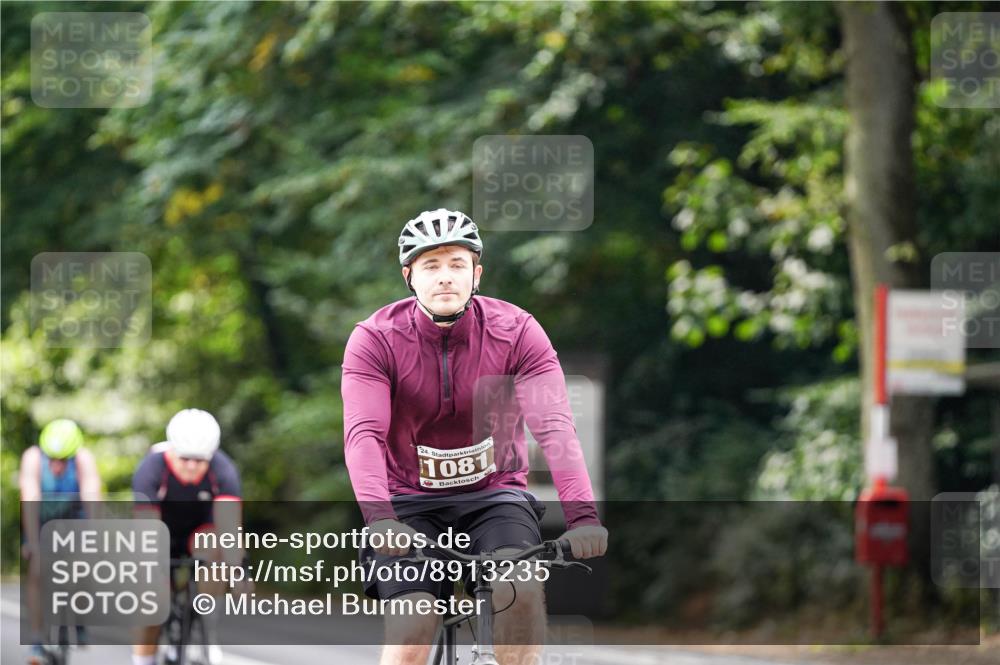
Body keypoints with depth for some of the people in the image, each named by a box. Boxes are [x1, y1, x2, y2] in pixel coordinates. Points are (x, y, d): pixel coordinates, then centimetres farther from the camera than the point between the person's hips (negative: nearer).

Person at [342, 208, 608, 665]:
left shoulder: (516, 332, -12)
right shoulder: (375, 340, -13)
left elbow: (555, 427, -23)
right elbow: (363, 434, -26)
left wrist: (582, 515, -38)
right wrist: (379, 518, -44)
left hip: (494, 495, 1)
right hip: (412, 503, 0)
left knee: (522, 591, -29)